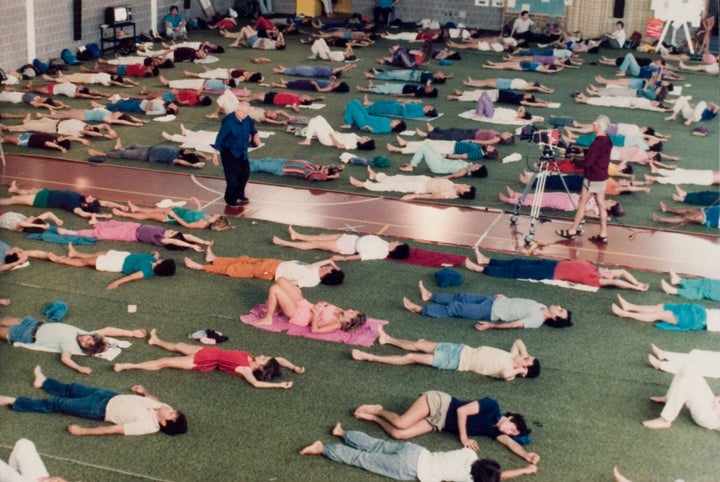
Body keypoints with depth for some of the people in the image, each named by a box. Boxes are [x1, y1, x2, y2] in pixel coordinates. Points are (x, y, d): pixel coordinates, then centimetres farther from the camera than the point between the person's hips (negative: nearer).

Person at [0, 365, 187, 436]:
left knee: (56, 403, 2)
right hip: (111, 396, 7)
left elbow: (113, 430, -32)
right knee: (73, 389, 23)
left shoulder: (147, 425, -35)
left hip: (101, 409, -7)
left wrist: (82, 431, -29)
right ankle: (43, 381, 51)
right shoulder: (161, 409, -15)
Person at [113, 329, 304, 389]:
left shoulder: (246, 369, -30)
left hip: (205, 362, -7)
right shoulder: (252, 360, -13)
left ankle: (129, 366, 9)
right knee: (179, 346, 29)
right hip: (210, 352, 7)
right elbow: (279, 359, -5)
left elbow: (256, 383, -49)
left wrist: (279, 385, -51)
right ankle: (157, 341, 57)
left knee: (164, 362, 0)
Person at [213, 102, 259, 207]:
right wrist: (215, 152, -26)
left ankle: (239, 195, 40)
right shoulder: (228, 120, -23)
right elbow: (221, 136, -23)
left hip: (242, 152, 7)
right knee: (232, 178, -6)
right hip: (229, 152, -7)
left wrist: (255, 134, -5)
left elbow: (252, 128, 17)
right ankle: (230, 200, 14)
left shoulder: (247, 119, -5)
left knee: (245, 174, 18)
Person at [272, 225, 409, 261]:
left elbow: (362, 256, -30)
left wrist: (343, 258, -32)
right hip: (353, 239, 7)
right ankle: (297, 236, 38)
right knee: (321, 237, 17)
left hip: (348, 247, -7)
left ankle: (285, 243, 12)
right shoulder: (385, 245, -5)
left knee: (316, 243, 1)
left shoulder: (381, 253, -28)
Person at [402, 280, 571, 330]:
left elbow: (514, 324, -26)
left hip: (491, 312, -8)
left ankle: (420, 310, 1)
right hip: (494, 302, 8)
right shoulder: (541, 308, 2)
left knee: (454, 308, -7)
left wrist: (490, 325, -28)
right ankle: (430, 296, 31)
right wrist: (505, 298, 25)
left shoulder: (537, 320, -23)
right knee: (462, 296, 14)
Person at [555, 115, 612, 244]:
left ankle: (572, 231, 14)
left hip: (593, 178, -9)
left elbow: (587, 162, -23)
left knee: (582, 203, 3)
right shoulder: (607, 140, 5)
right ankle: (603, 234, 13)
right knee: (601, 204, 10)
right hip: (602, 176, 9)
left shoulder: (598, 143, -24)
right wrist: (585, 152, 4)